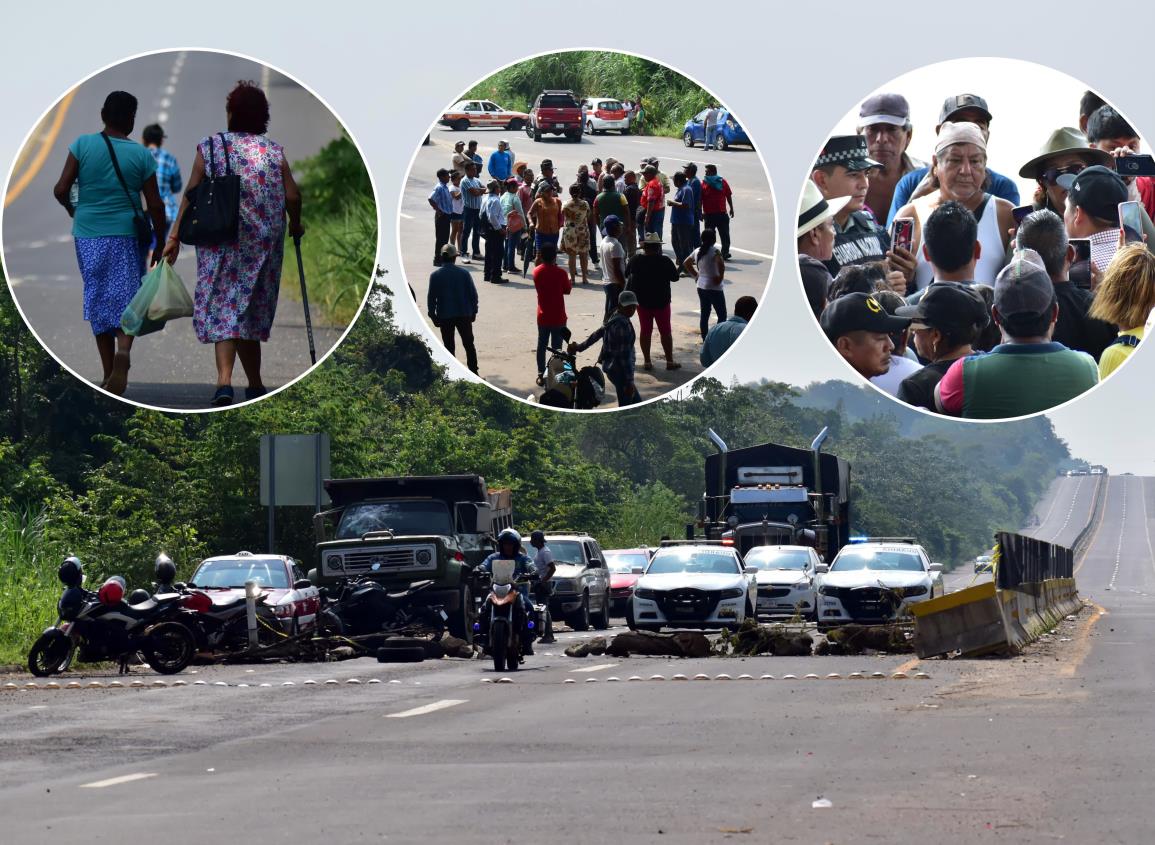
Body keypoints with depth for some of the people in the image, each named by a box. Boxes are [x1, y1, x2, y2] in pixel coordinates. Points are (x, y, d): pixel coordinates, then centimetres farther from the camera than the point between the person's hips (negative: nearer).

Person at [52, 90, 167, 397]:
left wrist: (71, 209, 14)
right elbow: (155, 205, -3)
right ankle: (124, 349, -25)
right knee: (126, 296, 5)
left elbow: (60, 190, -7)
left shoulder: (82, 145, -4)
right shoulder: (142, 155, -4)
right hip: (127, 235, -1)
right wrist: (160, 243, 9)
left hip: (89, 235, 1)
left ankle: (108, 373, 15)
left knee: (98, 299, 12)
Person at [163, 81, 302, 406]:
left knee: (223, 309, -1)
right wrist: (295, 225, 18)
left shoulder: (209, 148, -1)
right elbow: (292, 196, -1)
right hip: (264, 242, 2)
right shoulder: (274, 151, 1)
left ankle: (224, 380, -20)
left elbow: (191, 196, -4)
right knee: (253, 310, 13)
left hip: (220, 242, -2)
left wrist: (174, 236, 0)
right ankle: (255, 386, 18)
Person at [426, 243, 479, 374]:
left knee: (449, 346, 8)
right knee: (469, 344, 11)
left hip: (444, 316, 0)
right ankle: (473, 372, 9)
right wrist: (473, 311, 9)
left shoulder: (435, 275, -7)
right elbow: (473, 294, -2)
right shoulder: (464, 273, -6)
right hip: (464, 314, 0)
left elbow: (431, 298, -5)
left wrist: (432, 315, 4)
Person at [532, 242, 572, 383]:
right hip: (558, 317, -3)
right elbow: (567, 290, -3)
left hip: (542, 317, 3)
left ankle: (541, 375, 16)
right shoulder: (560, 273, -16)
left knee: (541, 345, 14)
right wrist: (570, 282, 17)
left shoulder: (537, 271, -5)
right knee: (556, 346, 4)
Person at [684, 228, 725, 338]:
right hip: (714, 288, -7)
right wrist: (720, 277, -19)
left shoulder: (697, 251, 6)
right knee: (722, 315, 0)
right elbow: (721, 264, -34)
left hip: (701, 287, 7)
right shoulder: (714, 250, -16)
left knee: (704, 316, 12)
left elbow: (686, 263, 19)